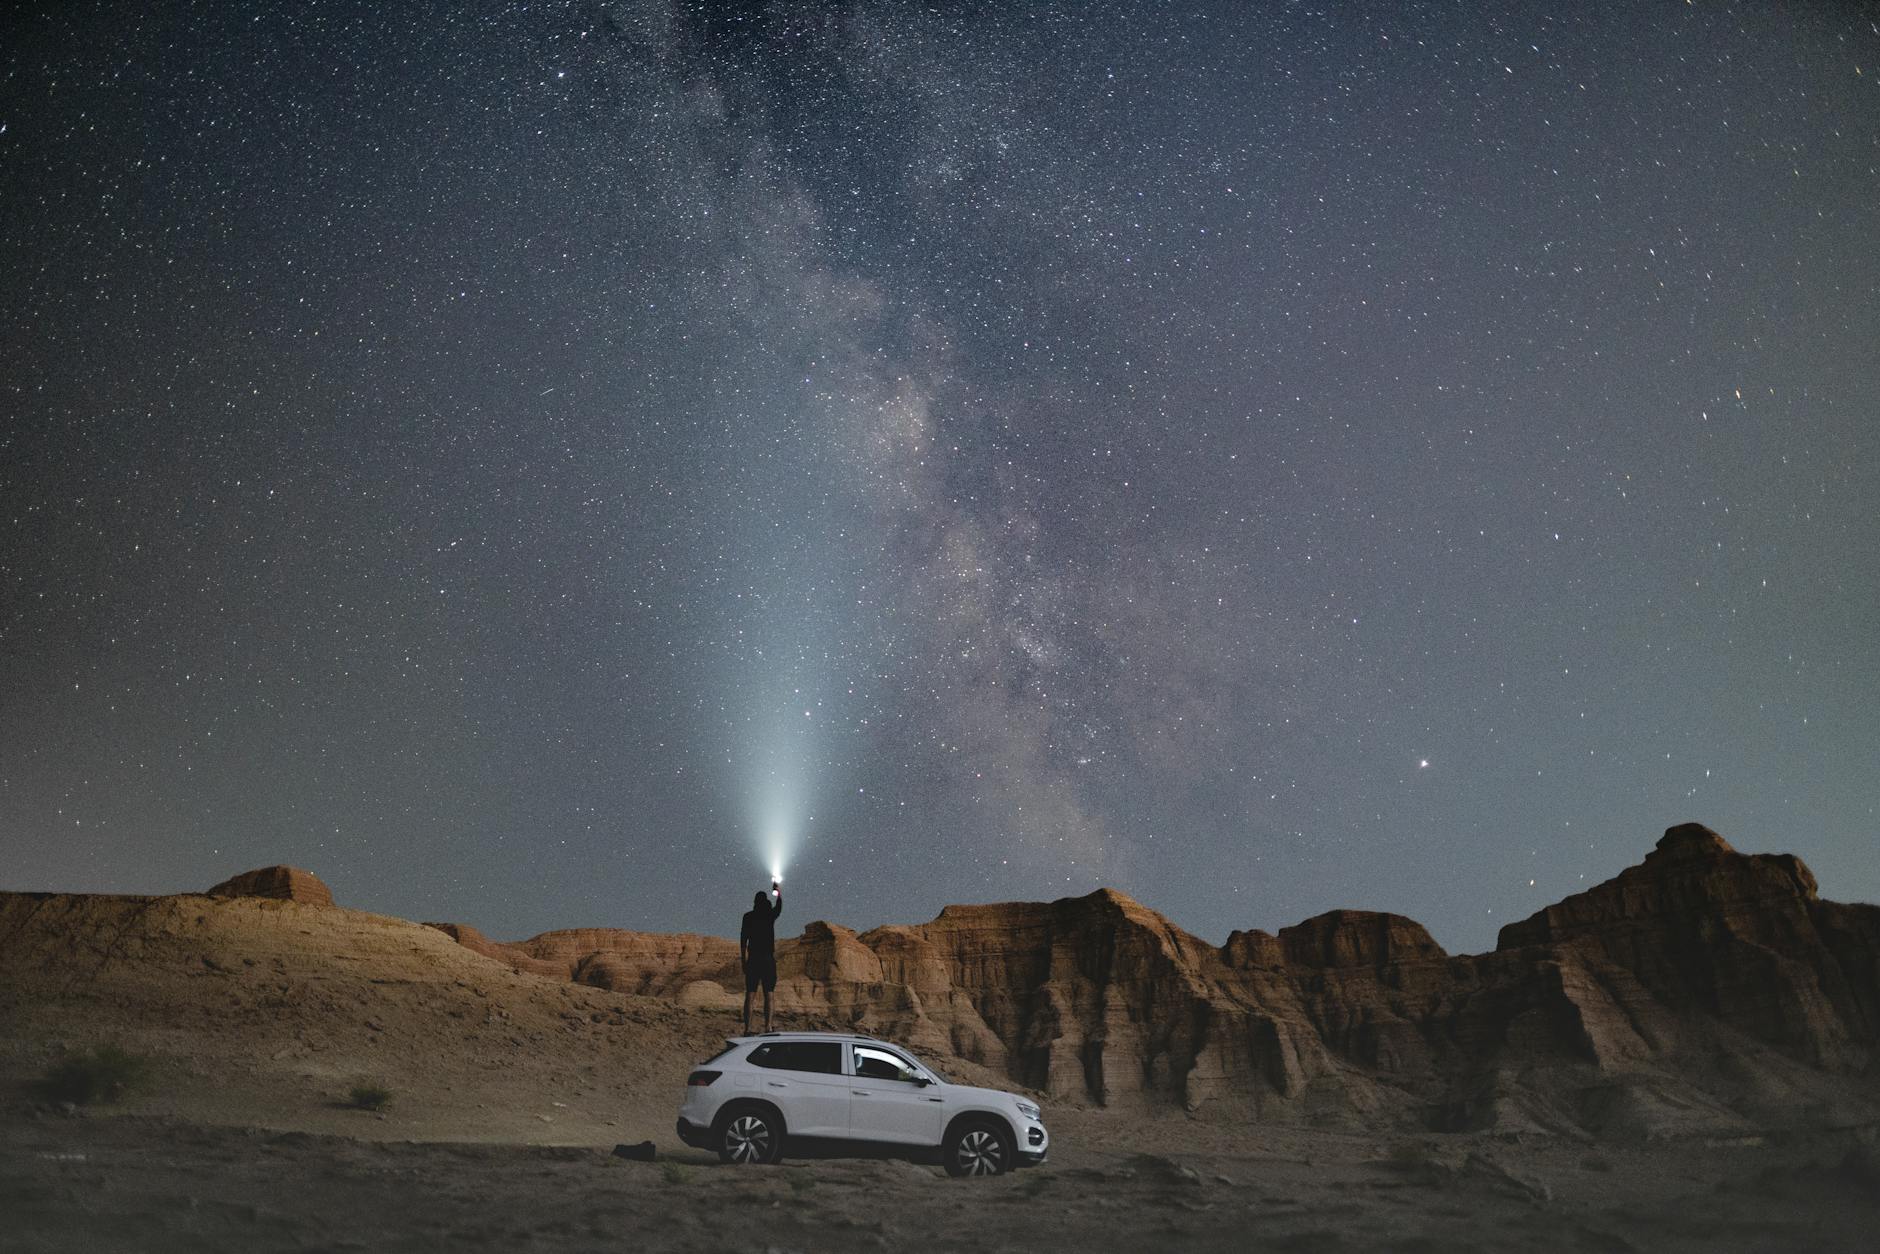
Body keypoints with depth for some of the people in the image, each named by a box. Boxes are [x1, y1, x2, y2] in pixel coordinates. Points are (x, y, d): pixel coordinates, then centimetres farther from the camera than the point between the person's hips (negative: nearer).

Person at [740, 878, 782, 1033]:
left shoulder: (748, 916, 3)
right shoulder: (771, 914, 2)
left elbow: (743, 939, 0)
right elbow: (779, 906, 25)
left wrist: (743, 960, 6)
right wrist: (778, 891, 43)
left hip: (753, 959, 1)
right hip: (768, 958, 0)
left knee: (749, 994, 2)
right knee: (768, 995, 3)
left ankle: (747, 1028, -3)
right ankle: (767, 1027, -4)